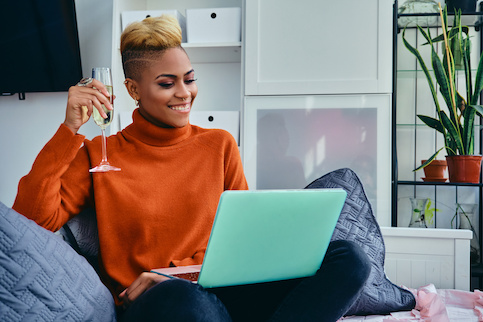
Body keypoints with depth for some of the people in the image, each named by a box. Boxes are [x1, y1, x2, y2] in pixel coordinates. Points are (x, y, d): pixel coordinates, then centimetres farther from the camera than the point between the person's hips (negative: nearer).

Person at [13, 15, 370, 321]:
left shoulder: (220, 144, 13)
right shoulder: (98, 155, 7)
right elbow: (33, 220, -5)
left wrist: (179, 271, -7)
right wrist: (70, 129, -9)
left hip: (223, 292, 5)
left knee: (348, 257, -20)